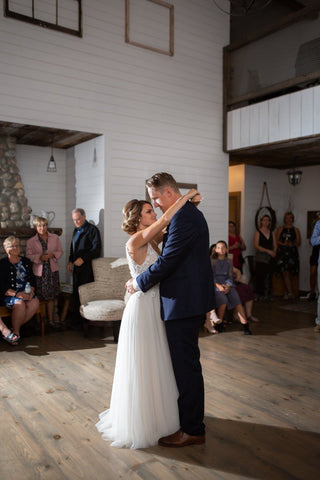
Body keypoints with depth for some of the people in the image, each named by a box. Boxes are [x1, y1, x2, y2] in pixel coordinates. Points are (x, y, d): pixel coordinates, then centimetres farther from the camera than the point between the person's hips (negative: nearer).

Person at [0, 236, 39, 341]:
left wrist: (31, 291, -9)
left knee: (35, 302, -27)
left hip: (25, 293, 4)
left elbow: (32, 279, 13)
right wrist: (17, 294, -21)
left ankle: (17, 327, -11)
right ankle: (15, 332, -14)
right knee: (19, 304, -34)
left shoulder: (26, 261, 16)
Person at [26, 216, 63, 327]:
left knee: (51, 297, 4)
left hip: (52, 270, 2)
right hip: (39, 271, -1)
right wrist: (40, 257, -17)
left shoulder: (55, 238, 8)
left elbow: (60, 251, 11)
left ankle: (51, 319, 12)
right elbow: (28, 256, -1)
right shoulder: (31, 241, 3)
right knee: (39, 297, -1)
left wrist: (53, 255, -10)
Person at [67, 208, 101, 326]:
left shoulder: (92, 229, -4)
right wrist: (70, 261, 16)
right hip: (76, 268, 7)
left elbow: (96, 249, -12)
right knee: (76, 295, 7)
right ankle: (76, 321, 14)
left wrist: (83, 259, -16)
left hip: (87, 269, -7)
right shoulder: (76, 230, 20)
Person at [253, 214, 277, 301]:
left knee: (269, 277, 0)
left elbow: (275, 245, 14)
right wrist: (267, 251, -15)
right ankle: (260, 295, 0)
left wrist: (274, 252, -8)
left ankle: (267, 295, 6)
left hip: (270, 258, 4)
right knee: (260, 276, -8)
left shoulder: (272, 233, 16)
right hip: (260, 257, -4)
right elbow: (256, 245, -8)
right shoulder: (258, 232, 2)